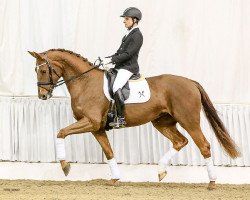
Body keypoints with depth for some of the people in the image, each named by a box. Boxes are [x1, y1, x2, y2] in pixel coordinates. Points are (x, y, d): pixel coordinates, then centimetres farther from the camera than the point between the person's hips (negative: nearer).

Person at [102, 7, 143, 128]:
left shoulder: (137, 36, -9)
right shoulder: (128, 35, 20)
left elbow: (128, 54, -18)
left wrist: (111, 60, -20)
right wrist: (106, 59, 11)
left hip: (128, 68, -11)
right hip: (120, 67, 11)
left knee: (116, 88, -30)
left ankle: (121, 118, -31)